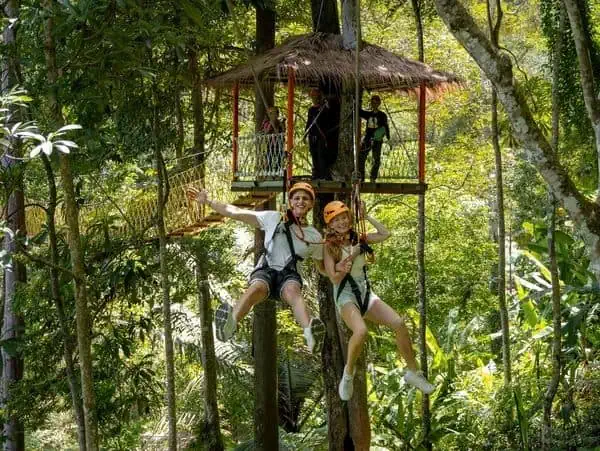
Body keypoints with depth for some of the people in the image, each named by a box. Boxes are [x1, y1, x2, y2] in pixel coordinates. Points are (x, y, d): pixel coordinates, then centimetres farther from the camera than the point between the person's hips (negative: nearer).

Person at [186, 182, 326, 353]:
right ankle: (229, 323, -69)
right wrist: (207, 201, 9)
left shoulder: (314, 237, 19)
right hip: (265, 270, 0)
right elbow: (236, 212, 12)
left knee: (293, 291, -38)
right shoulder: (274, 219, 14)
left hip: (289, 274, 0)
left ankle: (310, 332, -71)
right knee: (256, 288, -38)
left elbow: (323, 268, 29)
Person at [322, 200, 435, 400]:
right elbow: (334, 279, -10)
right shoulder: (330, 246, -5)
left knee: (399, 323, -13)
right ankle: (348, 372, -9)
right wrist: (349, 260, -21)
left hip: (366, 293, 5)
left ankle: (412, 372, 2)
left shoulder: (357, 239, 8)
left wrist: (366, 216, 5)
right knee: (361, 331, -34)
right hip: (345, 296, -5)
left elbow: (385, 234, 5)